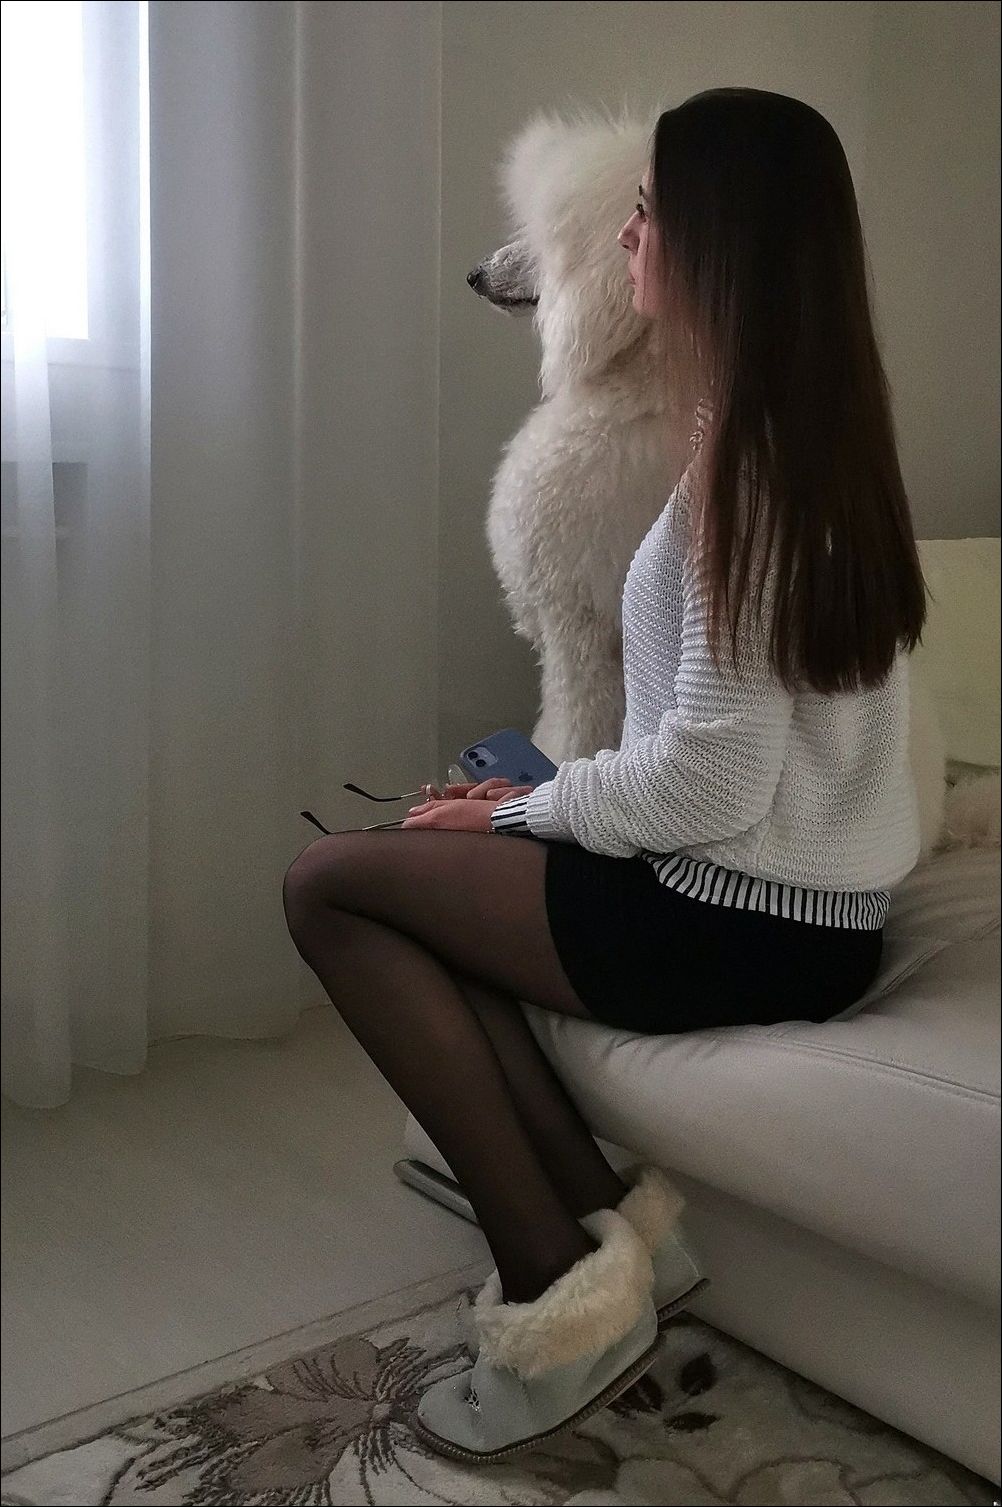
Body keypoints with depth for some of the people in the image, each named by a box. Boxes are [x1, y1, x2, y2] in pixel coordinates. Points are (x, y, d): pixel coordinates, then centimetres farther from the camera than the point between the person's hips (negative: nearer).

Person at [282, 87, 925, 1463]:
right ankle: (606, 1221, 5)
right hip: (800, 896, 9)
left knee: (329, 881, -4)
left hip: (743, 920, -9)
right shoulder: (816, 433, 10)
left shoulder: (748, 460, -18)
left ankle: (557, 1279, -4)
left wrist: (521, 812, -7)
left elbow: (710, 780, -23)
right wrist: (543, 803, 8)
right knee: (426, 878, 13)